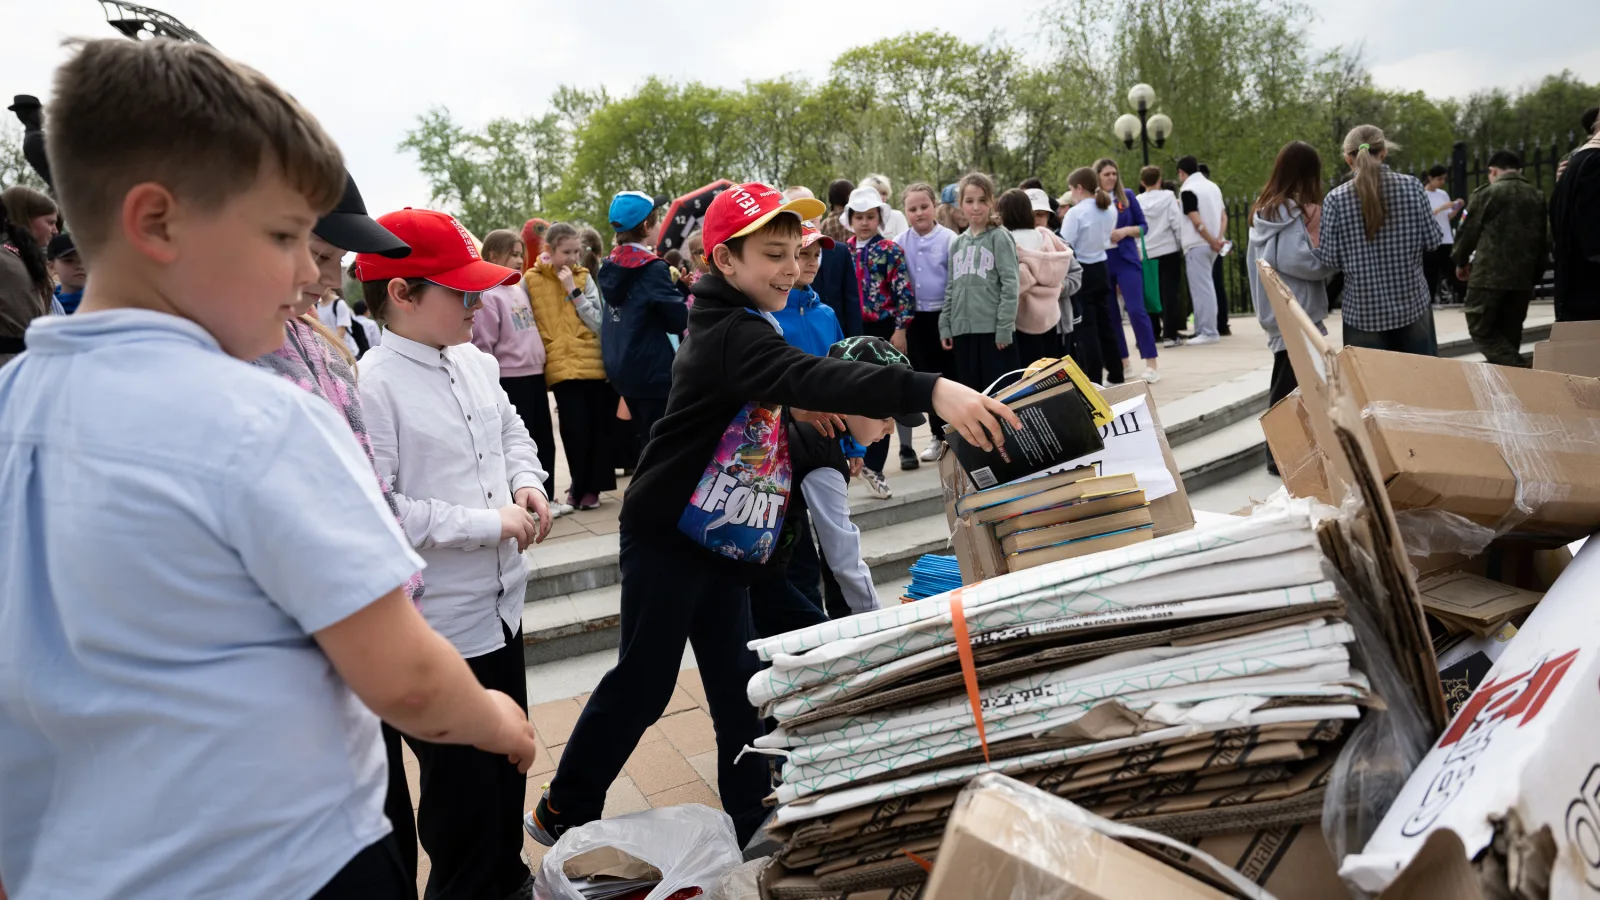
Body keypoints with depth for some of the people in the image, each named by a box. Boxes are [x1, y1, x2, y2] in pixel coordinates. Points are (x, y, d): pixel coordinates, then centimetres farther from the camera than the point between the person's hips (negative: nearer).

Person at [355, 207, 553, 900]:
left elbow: (513, 431, 19)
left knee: (508, 760, 24)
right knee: (463, 789, 10)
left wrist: (528, 483, -1)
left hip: (501, 604, 8)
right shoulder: (373, 386, -21)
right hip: (439, 627, -8)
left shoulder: (477, 363, 2)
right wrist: (490, 523, -22)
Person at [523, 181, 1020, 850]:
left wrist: (796, 412, 0)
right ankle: (563, 813, 22)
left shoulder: (741, 326, 9)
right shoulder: (728, 334, -23)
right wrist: (930, 390, -52)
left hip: (725, 541, 9)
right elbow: (812, 376, -41)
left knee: (737, 683, 12)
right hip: (668, 538, -9)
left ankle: (750, 820, 25)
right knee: (642, 682, 3)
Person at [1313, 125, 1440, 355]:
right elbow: (1432, 241, 1)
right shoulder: (1412, 186, -2)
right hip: (1412, 304, 2)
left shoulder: (1336, 198, -7)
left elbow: (1330, 259, -6)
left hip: (1363, 311, -2)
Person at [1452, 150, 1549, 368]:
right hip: (1523, 277, 6)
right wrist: (1535, 278, 21)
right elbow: (1544, 240, 14)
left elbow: (1469, 231, 0)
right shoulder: (1538, 197, 11)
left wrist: (1460, 261, 17)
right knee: (1509, 335, 12)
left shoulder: (1486, 193, -4)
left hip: (1488, 275, -5)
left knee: (1481, 331, 0)